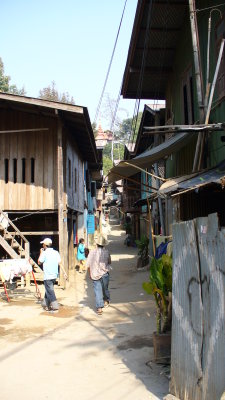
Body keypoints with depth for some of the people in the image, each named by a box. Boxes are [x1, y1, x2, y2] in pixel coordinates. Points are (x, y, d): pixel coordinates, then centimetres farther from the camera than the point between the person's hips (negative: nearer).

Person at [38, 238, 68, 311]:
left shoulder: (45, 253, -10)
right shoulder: (56, 252, 7)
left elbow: (39, 262, 1)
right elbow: (60, 263, 1)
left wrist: (41, 253, 8)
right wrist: (64, 272, -1)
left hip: (47, 276, -7)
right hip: (54, 275, 7)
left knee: (50, 291, -4)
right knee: (48, 290, 20)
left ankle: (55, 306, -9)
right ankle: (45, 304, 28)